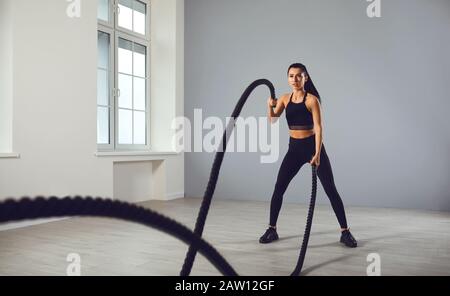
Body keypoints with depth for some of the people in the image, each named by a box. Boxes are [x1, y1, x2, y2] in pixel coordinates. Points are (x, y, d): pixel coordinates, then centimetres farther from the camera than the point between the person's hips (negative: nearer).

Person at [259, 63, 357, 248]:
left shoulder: (312, 99, -10)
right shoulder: (285, 99, 4)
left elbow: (318, 127, -15)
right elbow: (272, 120, -6)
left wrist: (317, 154, -23)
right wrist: (270, 106, -26)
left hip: (312, 146, -4)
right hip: (294, 148, 4)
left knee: (331, 190, -1)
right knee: (278, 189, -1)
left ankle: (345, 232, 11)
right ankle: (272, 229, 12)